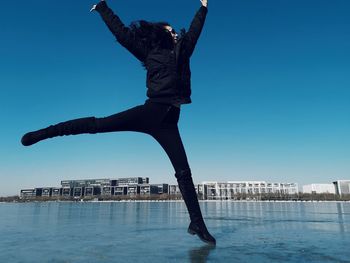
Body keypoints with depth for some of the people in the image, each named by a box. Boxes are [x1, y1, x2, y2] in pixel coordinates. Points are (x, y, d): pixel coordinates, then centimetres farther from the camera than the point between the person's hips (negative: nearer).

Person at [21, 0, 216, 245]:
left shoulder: (182, 52, 25)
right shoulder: (149, 50, 14)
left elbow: (194, 31, 38)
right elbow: (121, 31, 18)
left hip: (168, 121, 3)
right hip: (151, 111, -3)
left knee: (184, 172, 0)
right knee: (98, 124, -17)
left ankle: (197, 223, 5)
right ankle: (43, 133, -3)